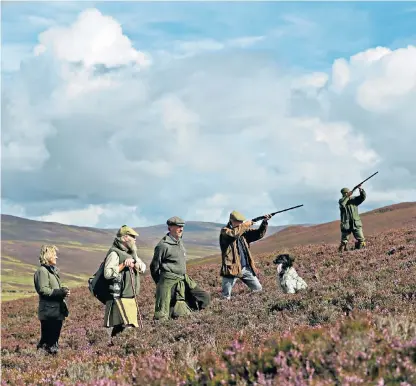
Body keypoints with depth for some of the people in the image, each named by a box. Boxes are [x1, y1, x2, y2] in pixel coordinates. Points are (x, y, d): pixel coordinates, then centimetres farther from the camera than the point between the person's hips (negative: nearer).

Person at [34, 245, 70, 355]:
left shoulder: (53, 270, 18)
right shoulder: (42, 271, -12)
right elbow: (43, 290, -19)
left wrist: (63, 291, 7)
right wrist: (60, 292, -21)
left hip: (57, 310, 9)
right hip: (49, 311, -9)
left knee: (55, 336, 12)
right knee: (48, 337, -7)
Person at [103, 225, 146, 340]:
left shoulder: (131, 253, 19)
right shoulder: (114, 253, -10)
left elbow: (143, 267, 13)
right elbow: (107, 273, -19)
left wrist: (136, 265, -7)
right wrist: (123, 265, -21)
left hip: (131, 298, 9)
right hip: (120, 298, -9)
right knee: (123, 326, -19)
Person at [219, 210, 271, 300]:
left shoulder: (243, 232, 13)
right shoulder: (225, 231, -5)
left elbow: (259, 234, 8)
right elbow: (234, 234, -27)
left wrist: (265, 222, -7)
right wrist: (246, 225, -16)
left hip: (246, 268, 6)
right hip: (232, 268, -6)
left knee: (259, 290, 12)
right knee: (226, 297, -4)